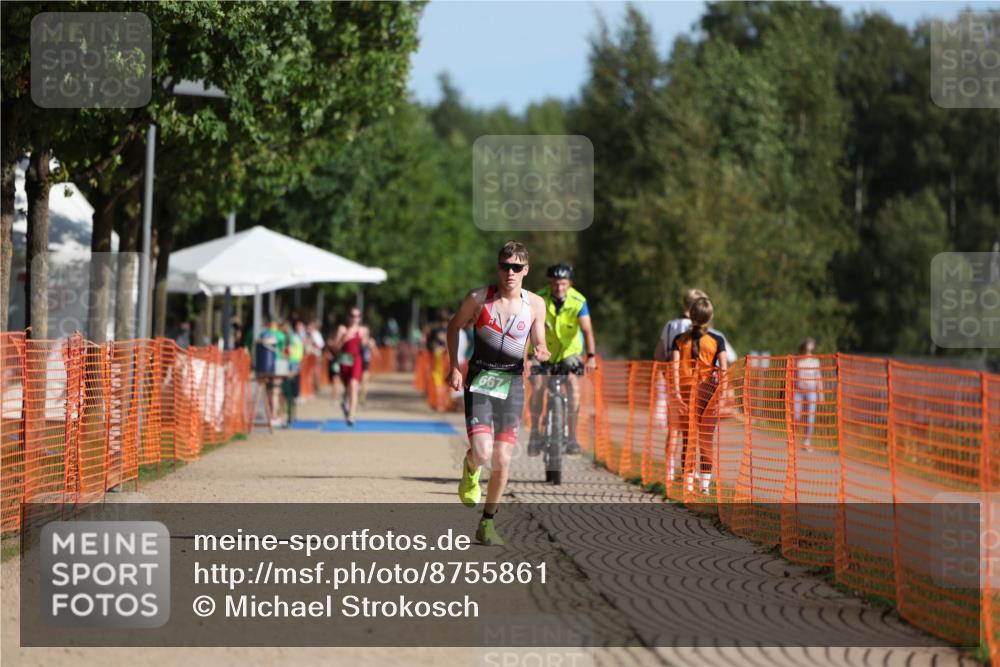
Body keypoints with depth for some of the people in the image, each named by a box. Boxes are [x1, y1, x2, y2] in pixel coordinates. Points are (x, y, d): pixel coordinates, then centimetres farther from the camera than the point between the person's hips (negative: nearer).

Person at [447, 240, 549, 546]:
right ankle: (470, 469, 19)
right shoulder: (478, 298, -5)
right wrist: (454, 367, 2)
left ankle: (487, 524, 16)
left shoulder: (535, 304, -1)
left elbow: (539, 344, 9)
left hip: (512, 383, 2)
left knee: (502, 460, -1)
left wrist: (541, 353, -15)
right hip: (479, 381, -2)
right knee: (482, 452, -20)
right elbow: (454, 326, 10)